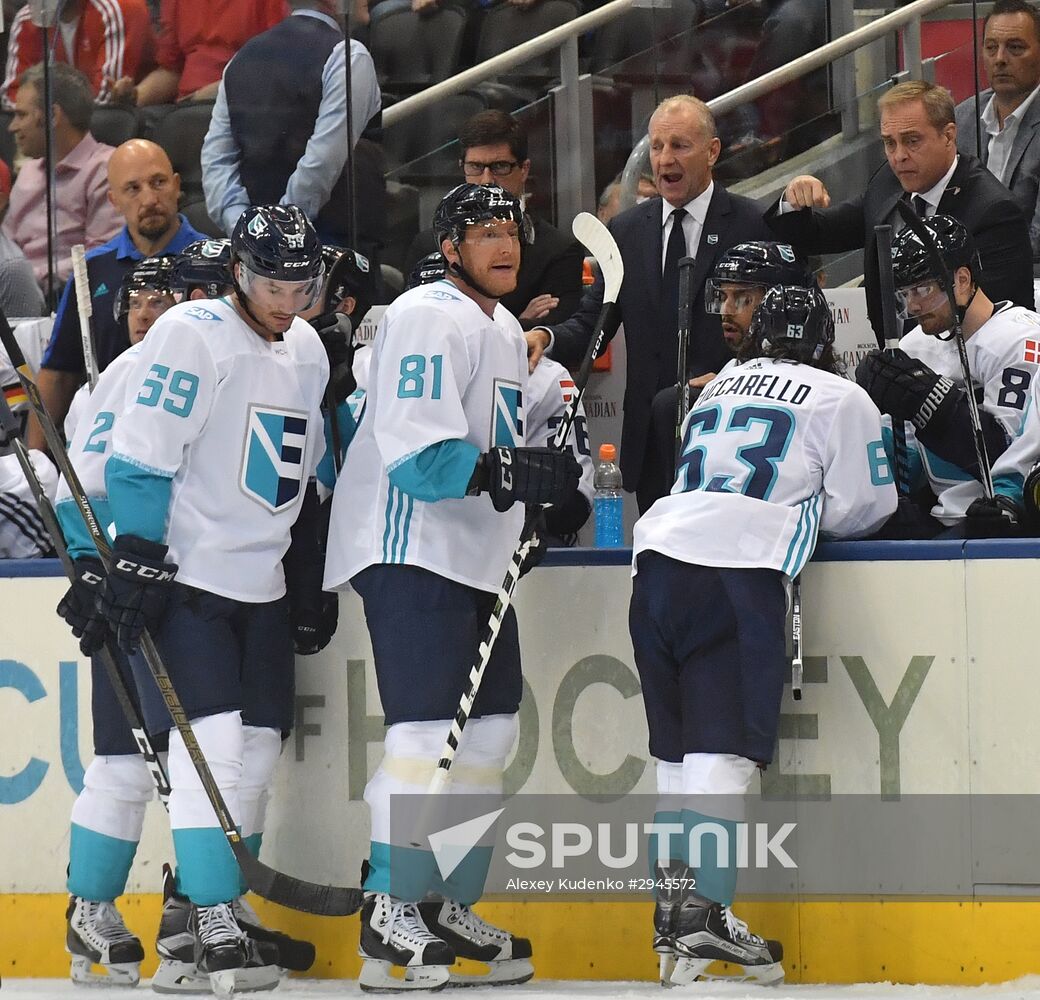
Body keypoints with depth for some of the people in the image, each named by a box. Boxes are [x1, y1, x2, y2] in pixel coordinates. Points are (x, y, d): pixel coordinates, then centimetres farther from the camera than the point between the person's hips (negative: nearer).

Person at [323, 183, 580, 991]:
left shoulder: (505, 329, 18)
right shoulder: (431, 319, -14)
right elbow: (419, 456, -24)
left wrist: (551, 482, 12)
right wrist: (511, 473, -33)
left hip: (476, 557, 10)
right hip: (411, 551, -10)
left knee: (489, 729, 11)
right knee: (428, 730, -14)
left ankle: (446, 907, 19)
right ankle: (390, 914, -10)